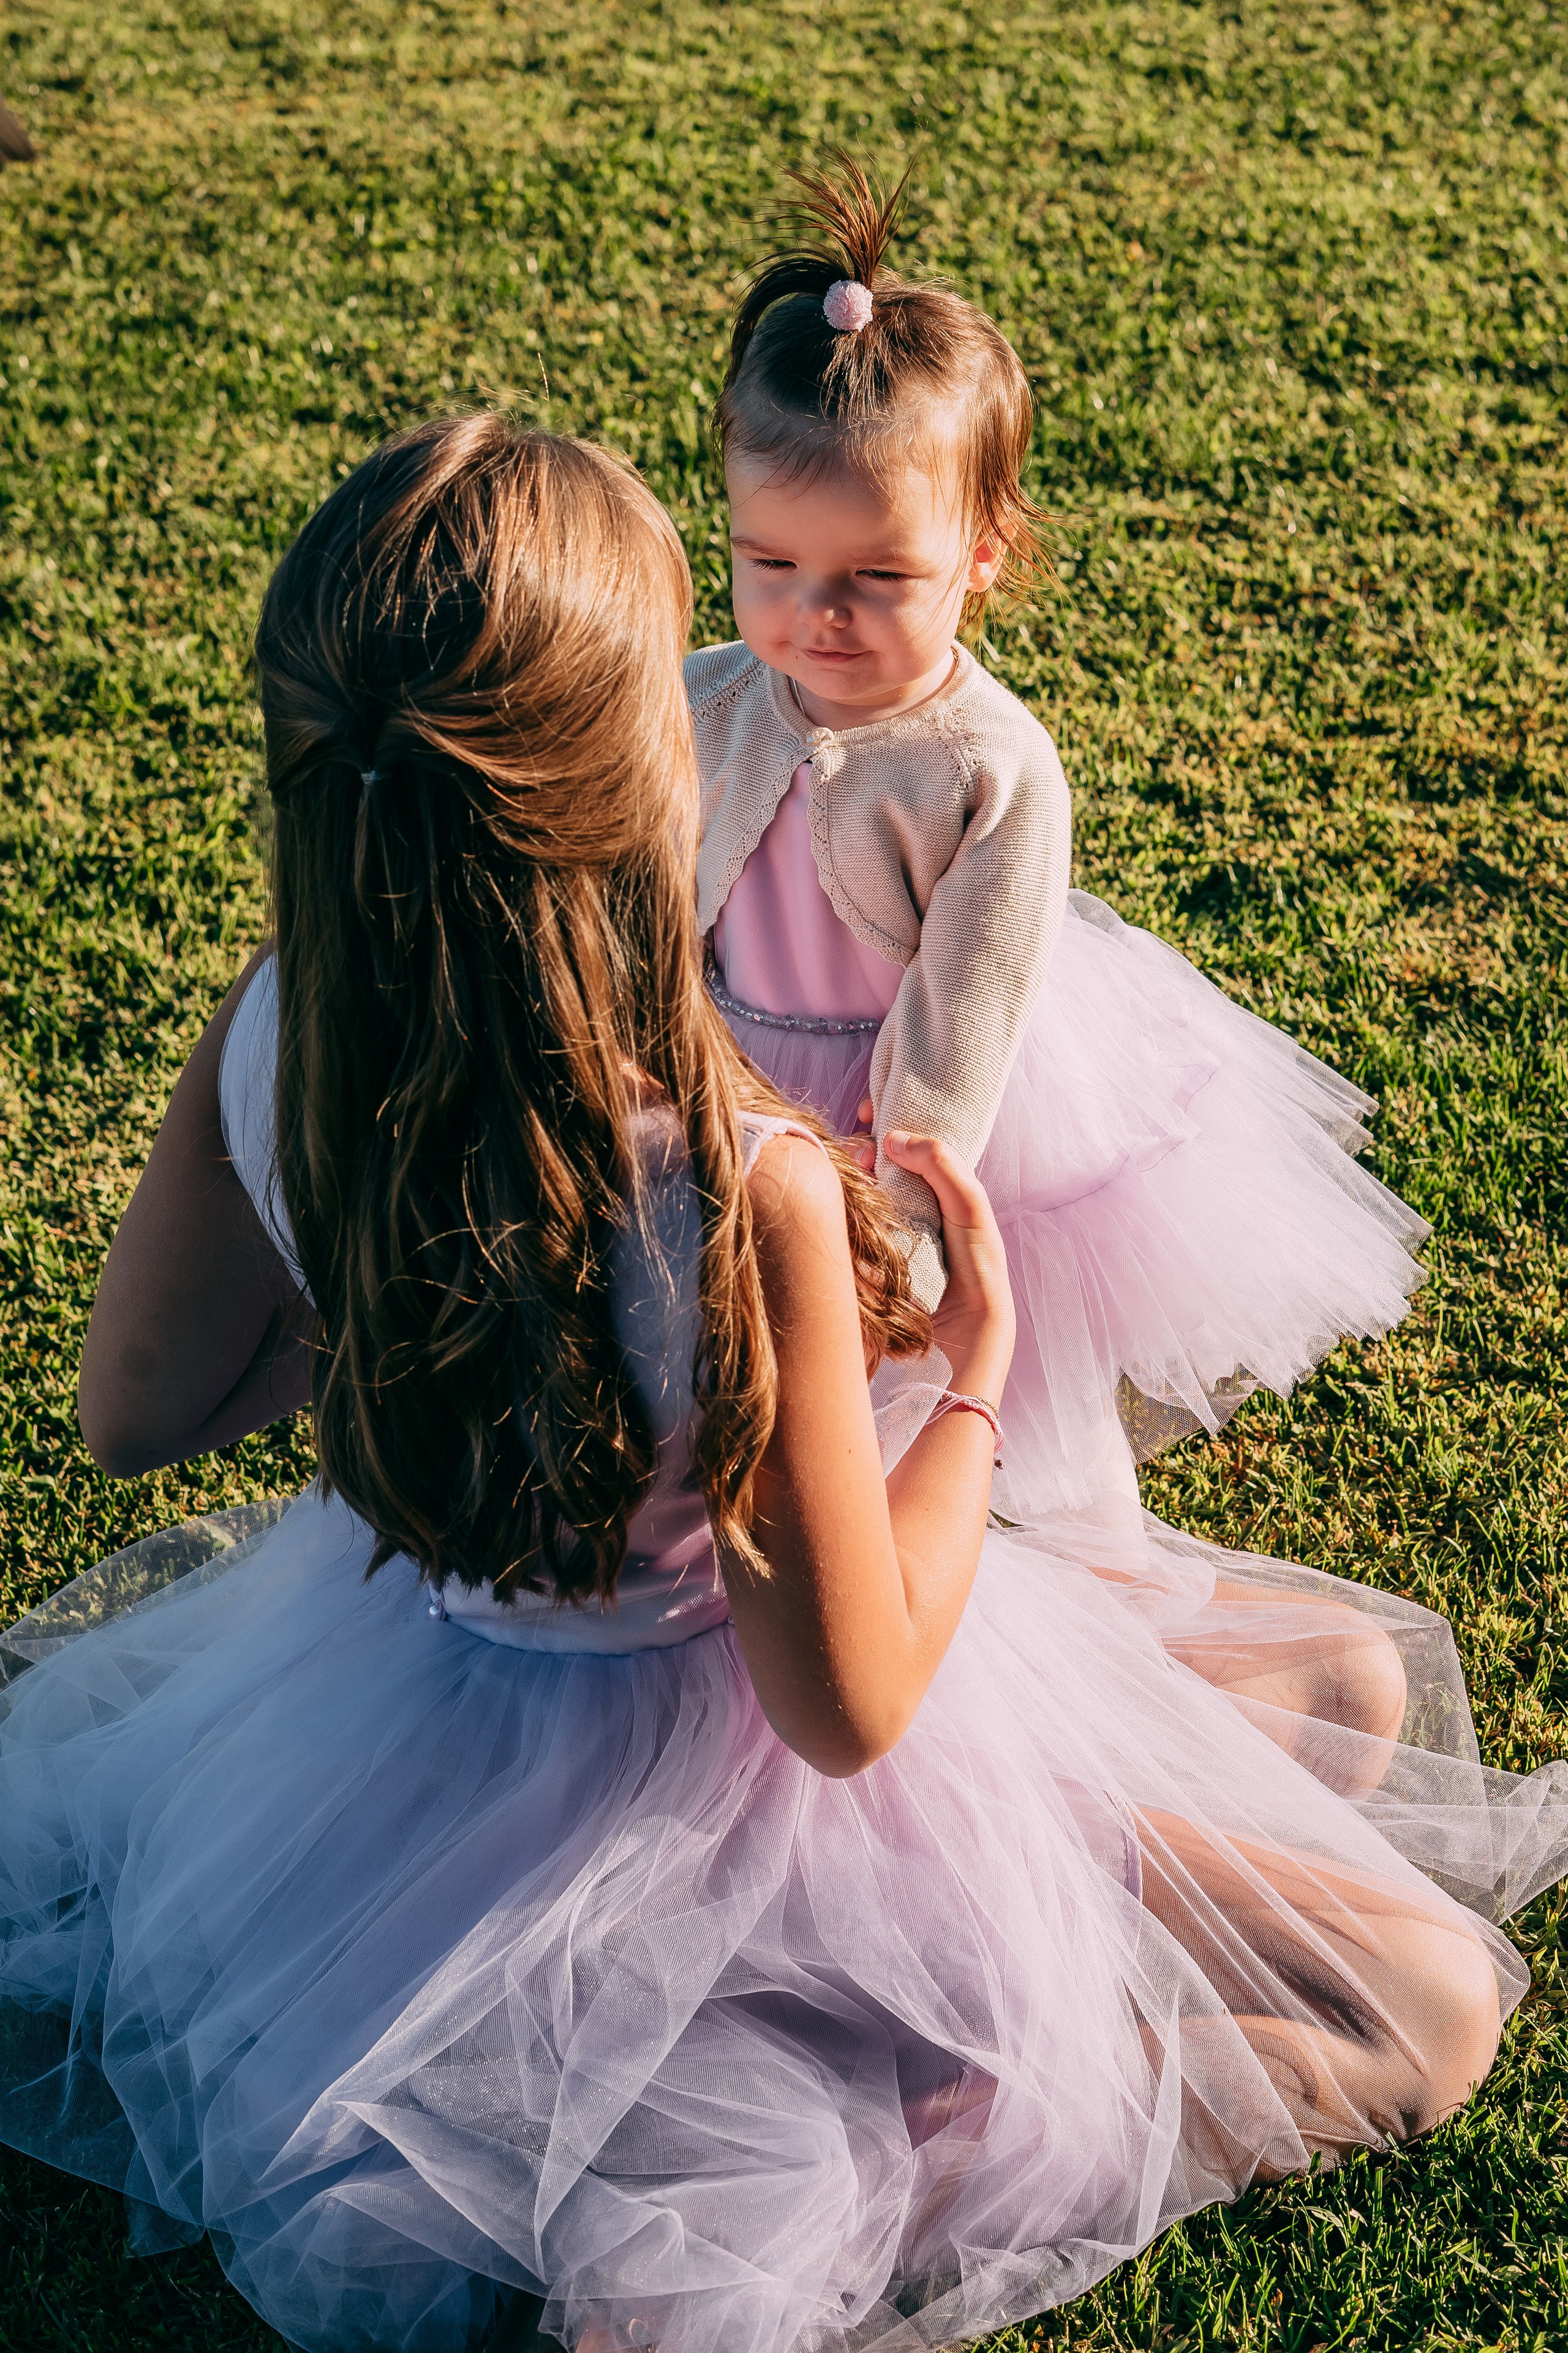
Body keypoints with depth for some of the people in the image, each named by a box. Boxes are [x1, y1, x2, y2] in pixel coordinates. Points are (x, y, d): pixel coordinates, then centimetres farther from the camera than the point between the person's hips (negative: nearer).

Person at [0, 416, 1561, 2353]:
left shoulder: (273, 1043, -18)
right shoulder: (749, 1195, -37)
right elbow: (848, 1702, -24)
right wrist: (974, 1373, -10)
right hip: (705, 1788, -7)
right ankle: (879, 2167, -7)